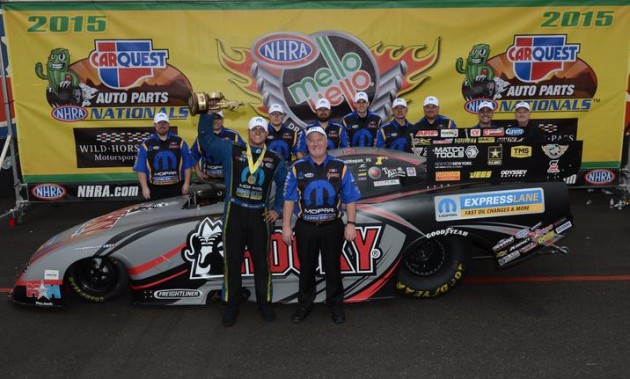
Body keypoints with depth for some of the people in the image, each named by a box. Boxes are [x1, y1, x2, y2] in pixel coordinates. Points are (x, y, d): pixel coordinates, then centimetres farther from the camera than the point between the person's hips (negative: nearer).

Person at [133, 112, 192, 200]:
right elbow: (140, 169, 2)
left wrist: (186, 184, -1)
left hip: (176, 188, 1)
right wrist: (145, 187, -6)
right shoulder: (146, 144, 4)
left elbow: (187, 165, 6)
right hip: (155, 189, 0)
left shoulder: (179, 142, 6)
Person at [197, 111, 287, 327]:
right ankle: (231, 306, 19)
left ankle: (265, 304, 24)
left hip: (260, 215, 1)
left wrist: (277, 209, 11)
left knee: (261, 262, 9)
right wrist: (209, 113, -7)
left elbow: (284, 185, 17)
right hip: (234, 213, -1)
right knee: (232, 262, 6)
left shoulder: (275, 160, 7)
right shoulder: (231, 150, 2)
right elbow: (205, 138, 2)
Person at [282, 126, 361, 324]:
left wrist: (351, 224, -6)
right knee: (306, 268, 14)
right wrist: (286, 226, -4)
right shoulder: (297, 168, 0)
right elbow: (289, 199, -1)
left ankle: (336, 304, 27)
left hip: (332, 226, 0)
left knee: (332, 267, 11)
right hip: (306, 227, 1)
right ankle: (305, 304, 30)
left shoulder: (340, 167, 0)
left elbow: (350, 199, 0)